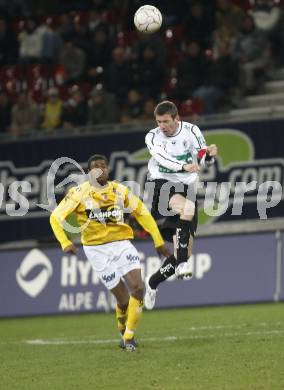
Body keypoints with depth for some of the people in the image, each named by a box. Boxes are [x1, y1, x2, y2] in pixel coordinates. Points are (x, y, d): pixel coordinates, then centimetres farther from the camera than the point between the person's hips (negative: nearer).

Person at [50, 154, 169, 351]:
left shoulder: (120, 190, 4)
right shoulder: (79, 193, -4)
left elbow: (142, 213, 15)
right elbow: (56, 217, -1)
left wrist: (158, 241, 14)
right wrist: (65, 243, -15)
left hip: (122, 244, 3)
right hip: (97, 249, -3)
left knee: (138, 287, -17)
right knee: (123, 299, -6)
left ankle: (129, 336, -2)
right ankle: (123, 332, 23)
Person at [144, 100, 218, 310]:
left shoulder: (190, 131, -1)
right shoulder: (153, 137, -5)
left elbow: (203, 158, -11)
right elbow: (163, 159, -24)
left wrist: (209, 154, -36)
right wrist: (184, 166, -43)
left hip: (187, 188, 3)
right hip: (163, 185, -3)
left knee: (185, 251, 1)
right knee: (187, 207, -38)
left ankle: (153, 282, 22)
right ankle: (182, 263, -36)